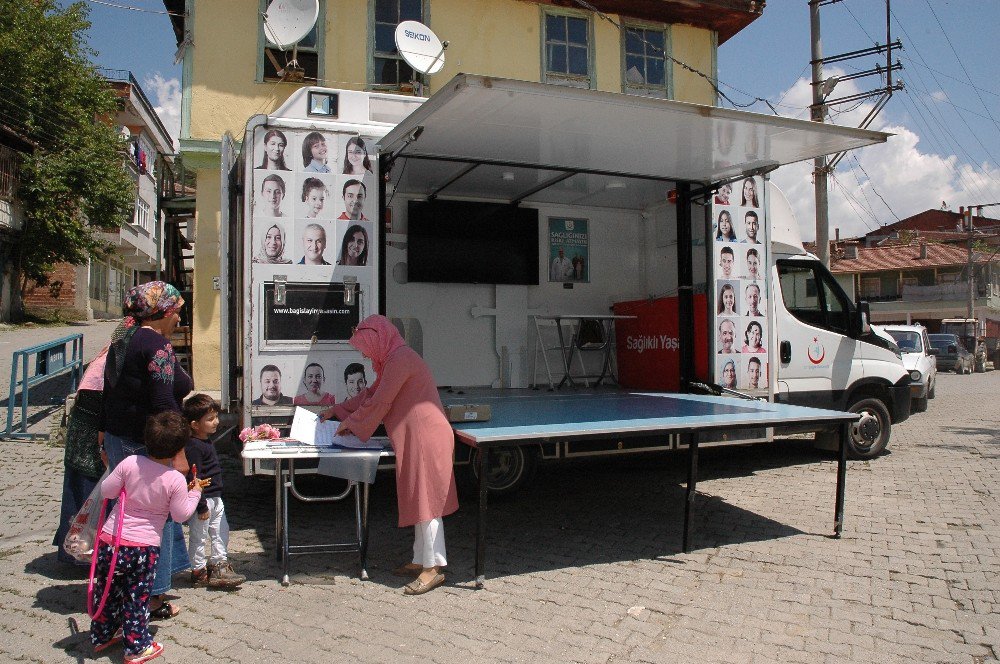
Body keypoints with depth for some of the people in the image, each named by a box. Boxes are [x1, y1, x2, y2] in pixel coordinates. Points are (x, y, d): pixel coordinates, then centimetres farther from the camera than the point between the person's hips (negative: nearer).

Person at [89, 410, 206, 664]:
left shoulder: (130, 463, -9)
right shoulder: (176, 480, -15)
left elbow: (106, 491, 0)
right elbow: (181, 514, -6)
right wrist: (194, 493, 8)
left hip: (110, 540, 3)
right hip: (144, 547, -3)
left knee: (107, 591, 21)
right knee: (137, 597, 11)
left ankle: (101, 636, 39)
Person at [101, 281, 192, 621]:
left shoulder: (122, 339, 12)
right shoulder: (156, 344, -16)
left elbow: (109, 395, 17)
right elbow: (164, 404, -22)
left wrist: (106, 440, 24)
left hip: (117, 438, 9)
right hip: (147, 445, -9)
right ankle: (151, 597, 13)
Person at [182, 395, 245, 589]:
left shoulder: (206, 440, 10)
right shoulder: (193, 447, -21)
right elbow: (193, 478, -23)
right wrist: (201, 506, -20)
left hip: (214, 498, 10)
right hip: (202, 500, -9)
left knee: (221, 531, 15)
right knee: (199, 536, 5)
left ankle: (220, 565, 25)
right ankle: (199, 573, 18)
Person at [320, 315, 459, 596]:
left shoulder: (400, 358, -13)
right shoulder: (392, 360, 20)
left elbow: (379, 402, -13)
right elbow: (372, 393, 27)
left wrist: (351, 423, 1)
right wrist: (337, 410, 27)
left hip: (425, 438, -11)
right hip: (415, 439, 11)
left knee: (425, 499, -7)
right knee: (419, 499, 14)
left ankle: (433, 567, -1)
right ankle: (421, 560, 22)